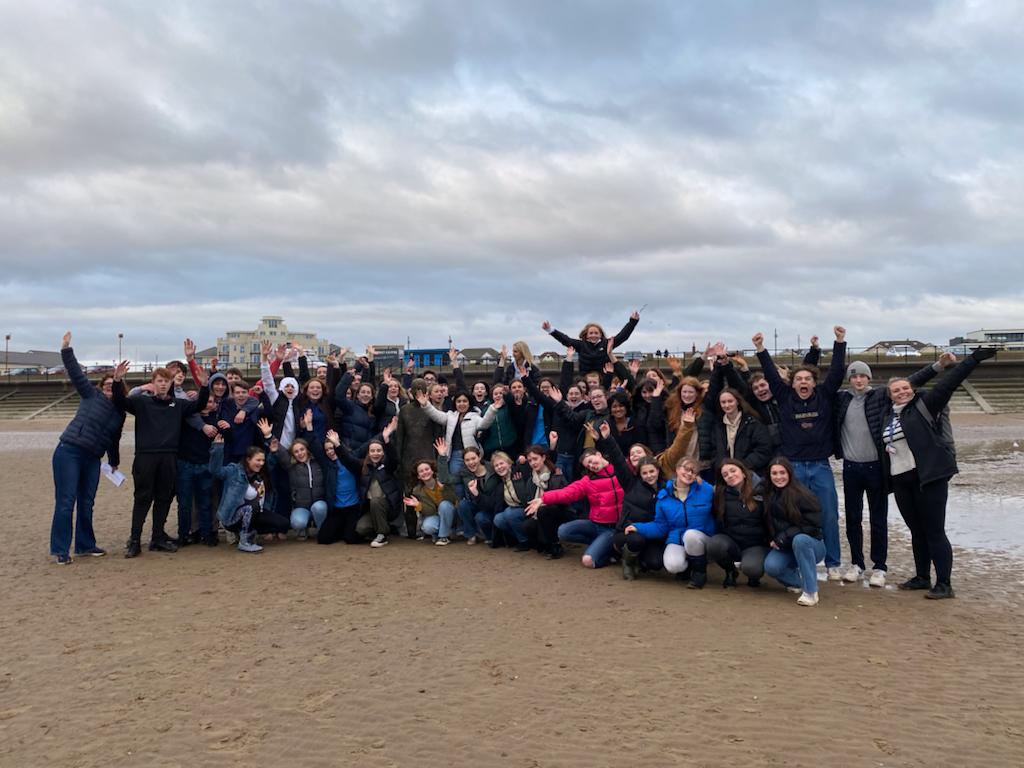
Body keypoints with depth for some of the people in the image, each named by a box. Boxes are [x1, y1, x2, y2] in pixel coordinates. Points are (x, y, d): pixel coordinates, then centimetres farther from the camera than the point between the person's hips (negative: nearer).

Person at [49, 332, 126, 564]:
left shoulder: (120, 413, 15)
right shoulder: (92, 395, 3)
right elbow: (76, 373, -5)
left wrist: (114, 462, 30)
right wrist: (66, 350, -14)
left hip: (92, 459, 5)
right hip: (69, 452, -5)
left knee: (86, 503, 11)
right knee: (66, 501, -6)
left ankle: (85, 544, 22)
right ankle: (60, 550, -1)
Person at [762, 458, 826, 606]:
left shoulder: (803, 495, -15)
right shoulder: (769, 496, 0)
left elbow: (812, 525, -16)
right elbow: (769, 525, 12)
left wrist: (783, 538, -18)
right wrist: (774, 541, -6)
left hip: (810, 545, -4)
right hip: (785, 549, 4)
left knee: (800, 539, -38)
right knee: (771, 566, -27)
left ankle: (810, 592, -27)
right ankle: (798, 580, 6)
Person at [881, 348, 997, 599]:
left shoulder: (924, 406, -3)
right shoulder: (888, 415, 13)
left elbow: (948, 383, -12)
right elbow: (885, 446, 24)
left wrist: (973, 359, -19)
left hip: (929, 477, -6)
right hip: (901, 481, 6)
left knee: (934, 531, -4)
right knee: (917, 531, 14)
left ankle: (944, 584, 0)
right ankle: (922, 578, 25)